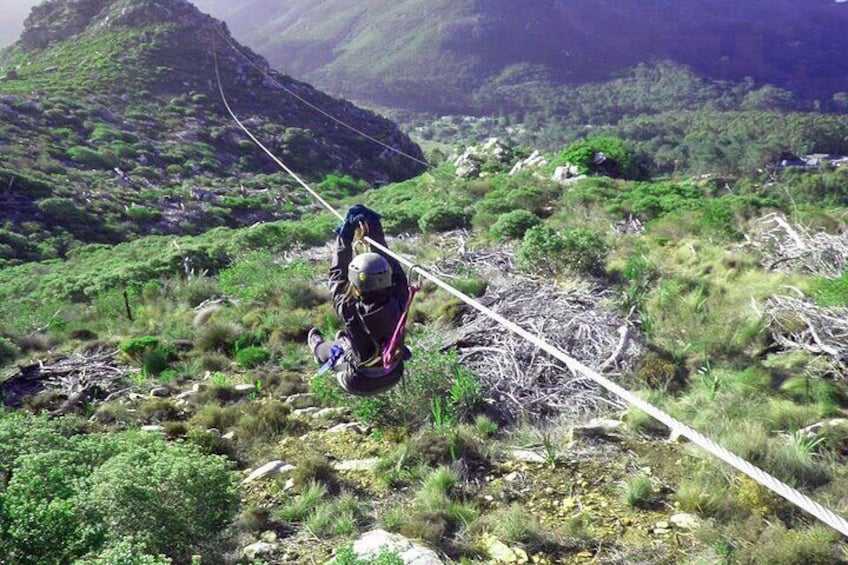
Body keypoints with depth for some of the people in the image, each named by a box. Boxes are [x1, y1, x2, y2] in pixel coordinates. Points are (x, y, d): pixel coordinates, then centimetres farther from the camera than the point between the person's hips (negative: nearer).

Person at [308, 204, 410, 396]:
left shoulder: (349, 311, -35)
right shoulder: (397, 304, -29)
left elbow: (337, 275, -16)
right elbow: (392, 264, -13)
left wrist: (344, 237, -8)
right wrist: (374, 227, -7)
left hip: (360, 385, -3)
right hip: (393, 377, 3)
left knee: (329, 349, 28)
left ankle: (318, 348, 63)